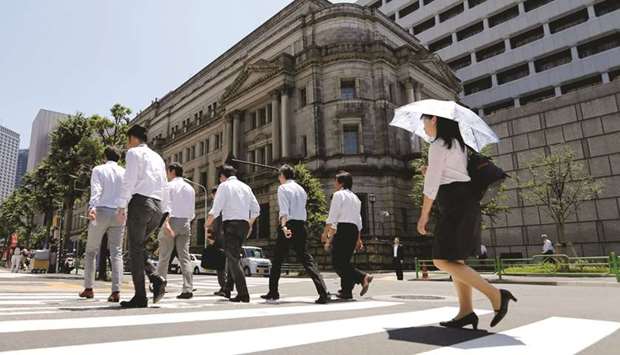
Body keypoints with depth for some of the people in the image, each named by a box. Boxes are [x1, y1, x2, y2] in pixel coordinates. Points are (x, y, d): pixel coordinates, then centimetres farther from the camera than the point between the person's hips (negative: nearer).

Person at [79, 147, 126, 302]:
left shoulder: (98, 170, 6)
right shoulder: (125, 173, 12)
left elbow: (96, 190, -11)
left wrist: (92, 207, -23)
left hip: (101, 211, -2)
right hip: (119, 213, 2)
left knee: (91, 251, 12)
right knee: (116, 252, 1)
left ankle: (88, 288, 14)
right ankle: (116, 291, -8)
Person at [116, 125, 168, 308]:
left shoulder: (134, 153, 2)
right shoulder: (158, 157, 23)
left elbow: (129, 180, -10)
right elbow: (164, 186, 19)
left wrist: (122, 206, -10)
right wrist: (166, 215, 19)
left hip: (140, 202, -7)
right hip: (157, 207, 7)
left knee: (135, 250, 0)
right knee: (138, 247, 18)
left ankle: (140, 297, 1)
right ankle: (156, 279, -1)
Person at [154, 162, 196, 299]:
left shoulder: (169, 186, 0)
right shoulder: (190, 188, 15)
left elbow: (167, 205, -13)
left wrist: (166, 222, -22)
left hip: (172, 220, -4)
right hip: (185, 223, 4)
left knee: (164, 256, 5)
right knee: (185, 256, 0)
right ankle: (188, 289, -6)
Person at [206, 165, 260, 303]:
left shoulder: (224, 186, 0)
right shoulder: (245, 187, 17)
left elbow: (216, 210, -8)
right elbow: (256, 209, 15)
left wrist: (207, 224, 6)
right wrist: (250, 224, 26)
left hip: (231, 224, -6)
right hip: (244, 224, 6)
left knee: (233, 259, -7)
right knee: (233, 256, 16)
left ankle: (243, 294, -13)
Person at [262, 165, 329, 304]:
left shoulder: (283, 188, -2)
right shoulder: (301, 189, 19)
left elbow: (284, 209, -17)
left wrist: (284, 226, -27)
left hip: (288, 225, -5)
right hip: (301, 225, 6)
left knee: (277, 260, 10)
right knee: (306, 259, 2)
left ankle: (273, 292, 19)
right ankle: (323, 293, -11)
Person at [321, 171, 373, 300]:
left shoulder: (339, 194, -2)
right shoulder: (355, 197, 22)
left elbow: (332, 216, -10)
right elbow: (359, 219, 20)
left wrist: (325, 233, -6)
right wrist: (358, 239, 22)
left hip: (343, 228, -8)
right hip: (354, 230, 8)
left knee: (337, 262, -8)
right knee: (345, 261, 12)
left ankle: (362, 277, -21)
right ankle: (346, 291, 10)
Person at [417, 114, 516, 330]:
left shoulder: (438, 145, -9)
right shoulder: (457, 143, 20)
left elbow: (432, 182, -13)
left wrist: (424, 214, -7)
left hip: (456, 205, -10)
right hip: (466, 202, 10)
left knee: (443, 261, -10)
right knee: (454, 259, 9)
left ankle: (496, 295, -10)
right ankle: (466, 311, 6)